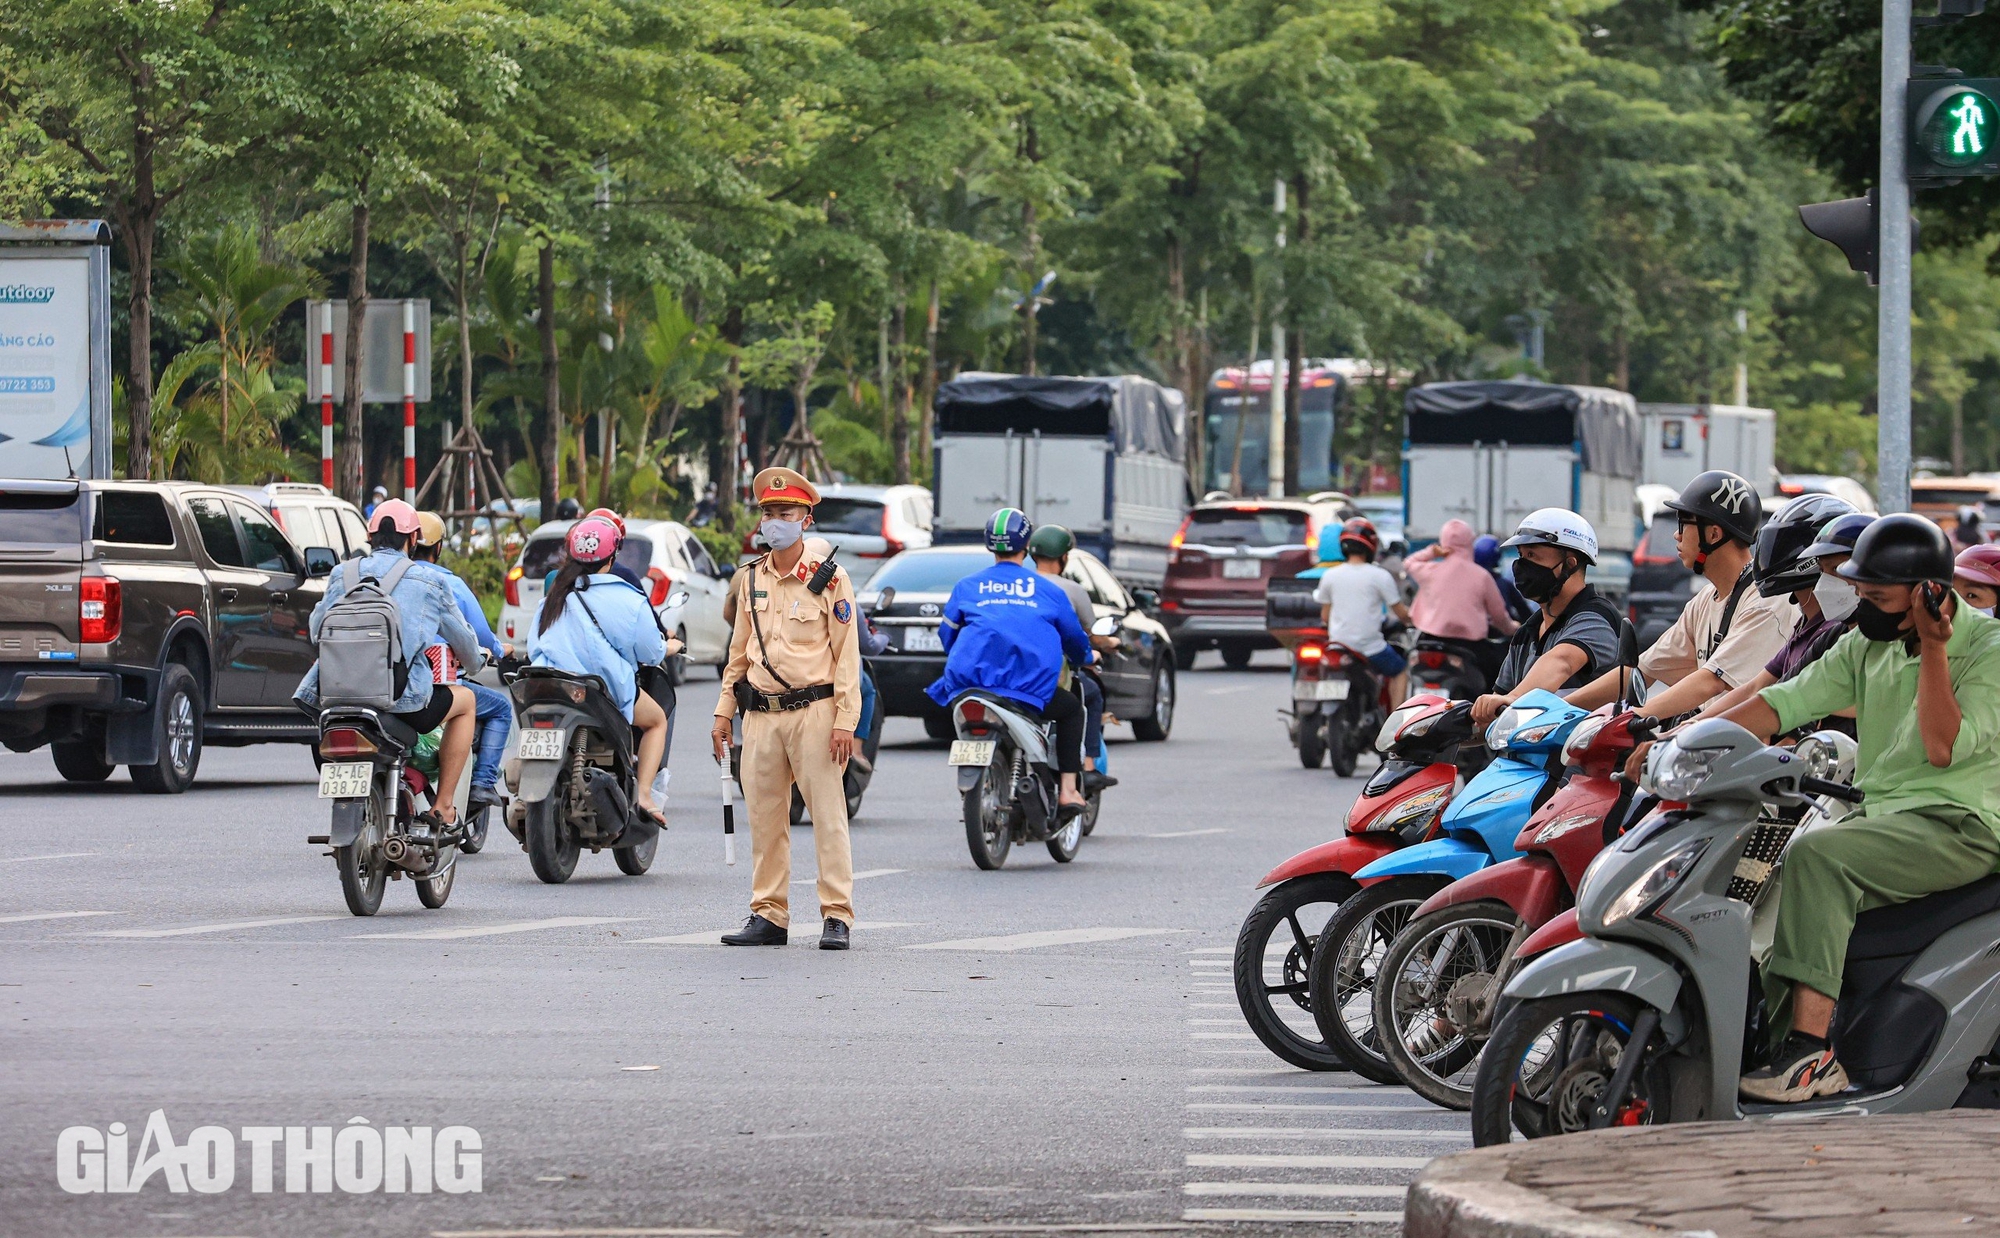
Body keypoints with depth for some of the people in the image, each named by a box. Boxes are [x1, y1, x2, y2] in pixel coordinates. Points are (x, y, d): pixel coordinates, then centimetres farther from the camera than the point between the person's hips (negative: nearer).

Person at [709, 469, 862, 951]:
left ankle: (837, 917, -3)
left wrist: (845, 720, -10)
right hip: (760, 713, 5)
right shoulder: (749, 580, 14)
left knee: (828, 815, -5)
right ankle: (769, 915, 13)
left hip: (813, 711, -5)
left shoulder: (829, 578, -1)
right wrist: (723, 711, 15)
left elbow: (846, 654, -3)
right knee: (764, 817, 6)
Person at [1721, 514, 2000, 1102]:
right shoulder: (1869, 646, 11)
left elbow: (1943, 749, -18)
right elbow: (1786, 701, 5)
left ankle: (1812, 1050, -36)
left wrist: (1932, 649, -19)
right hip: (1875, 809, 7)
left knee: (1816, 854, -31)